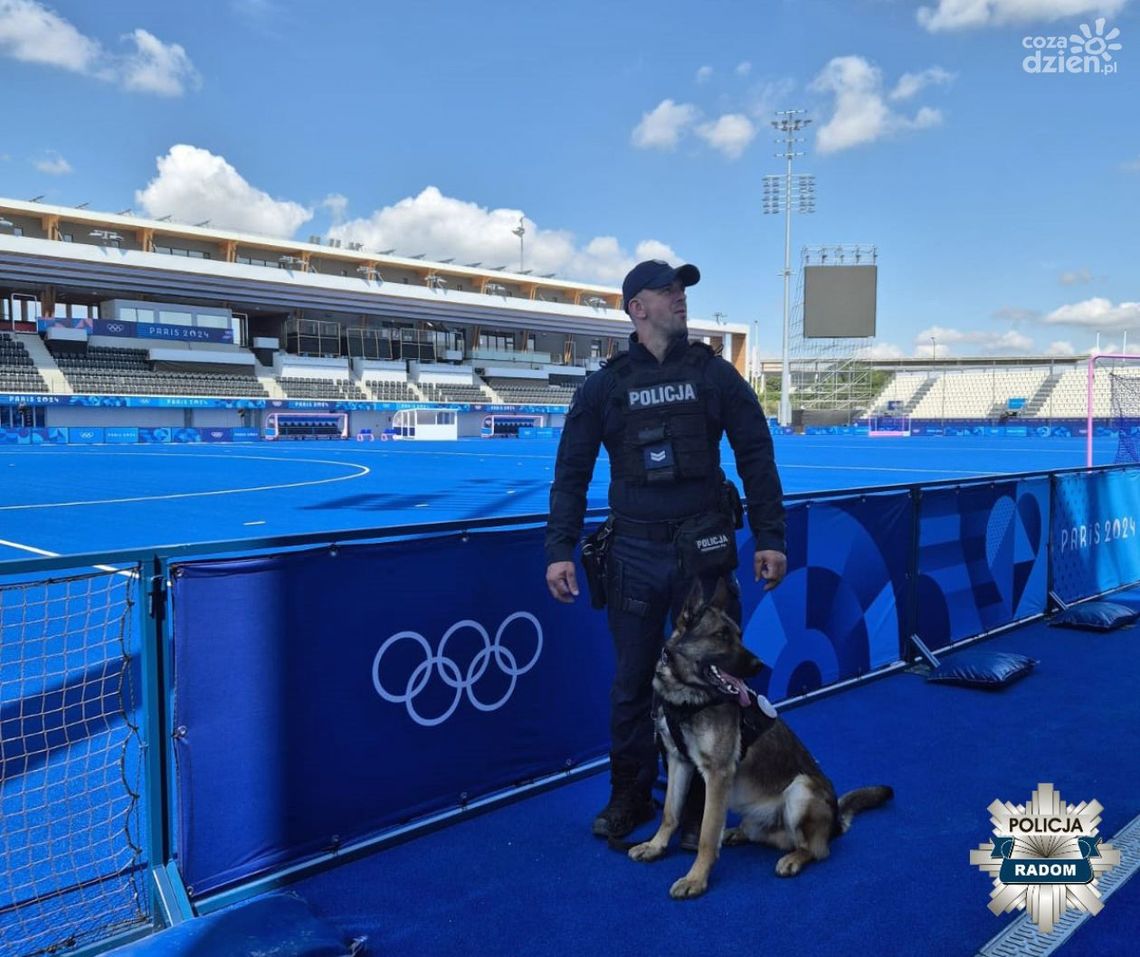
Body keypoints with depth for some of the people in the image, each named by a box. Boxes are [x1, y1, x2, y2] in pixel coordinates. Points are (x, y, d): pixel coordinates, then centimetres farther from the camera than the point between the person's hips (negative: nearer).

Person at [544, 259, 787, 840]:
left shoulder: (714, 373, 4)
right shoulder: (605, 385, 4)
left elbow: (756, 458, 5)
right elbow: (571, 472, 4)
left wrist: (770, 538, -1)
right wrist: (559, 550, -4)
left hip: (705, 548, 0)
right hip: (634, 551, 0)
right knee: (632, 680, 10)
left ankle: (698, 804, 24)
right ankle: (630, 796, 29)